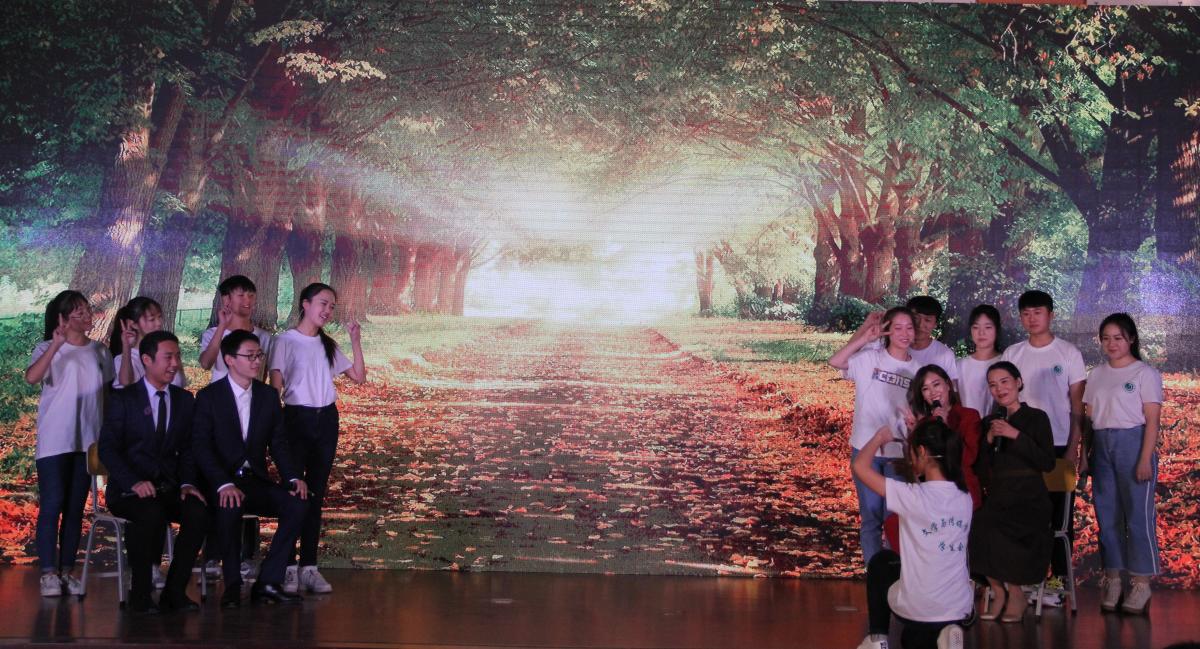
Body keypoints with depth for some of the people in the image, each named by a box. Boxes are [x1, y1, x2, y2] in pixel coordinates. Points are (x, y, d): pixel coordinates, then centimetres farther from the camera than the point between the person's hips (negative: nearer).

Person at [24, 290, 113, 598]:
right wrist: (57, 344, -30)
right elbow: (32, 377, -23)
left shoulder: (99, 351, 10)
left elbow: (108, 393, 15)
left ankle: (68, 570, 9)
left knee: (75, 507, 6)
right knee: (52, 504, -6)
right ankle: (48, 572, -4)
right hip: (54, 441, -4)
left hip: (87, 441, 4)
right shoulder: (48, 349, -3)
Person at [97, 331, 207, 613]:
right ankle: (140, 595, -20)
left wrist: (187, 484, -7)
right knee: (152, 513, -36)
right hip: (129, 489, -4)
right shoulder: (122, 399, 1)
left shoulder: (185, 400, 14)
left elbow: (188, 449, 13)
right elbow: (107, 449, -7)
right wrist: (135, 482, -23)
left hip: (169, 487, 4)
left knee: (198, 511, -28)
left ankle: (174, 591, -18)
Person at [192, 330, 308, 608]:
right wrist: (224, 485, -27)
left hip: (256, 481, 4)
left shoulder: (269, 395, 11)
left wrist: (294, 478, -9)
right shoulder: (208, 397, -2)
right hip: (221, 483, -4)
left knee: (297, 504, -22)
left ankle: (267, 582, -17)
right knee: (230, 508, -37)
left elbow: (278, 444, 9)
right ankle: (232, 585, -19)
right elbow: (201, 447, -11)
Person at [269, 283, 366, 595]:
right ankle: (288, 568, -5)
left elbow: (359, 376, 12)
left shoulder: (328, 345, 15)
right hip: (297, 417, -5)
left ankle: (309, 566, 7)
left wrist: (356, 341, 5)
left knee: (316, 493, 5)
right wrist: (276, 423, -17)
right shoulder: (285, 341, 0)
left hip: (326, 419, 5)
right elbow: (275, 385, -6)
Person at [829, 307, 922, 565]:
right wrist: (865, 337, -22)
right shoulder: (869, 357, -5)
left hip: (898, 452, 2)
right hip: (866, 449, -2)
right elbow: (835, 361, -22)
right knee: (871, 514, 8)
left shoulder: (917, 370, 4)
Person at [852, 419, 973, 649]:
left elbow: (860, 467, -15)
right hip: (960, 610, 5)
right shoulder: (965, 499, -1)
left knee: (881, 562, 27)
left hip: (918, 609, -4)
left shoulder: (913, 497, -20)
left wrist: (879, 438, 4)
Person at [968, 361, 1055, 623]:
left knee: (989, 530, -31)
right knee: (975, 527, -28)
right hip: (997, 498, 4)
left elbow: (1048, 463, -10)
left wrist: (1015, 435, -15)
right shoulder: (989, 422, 15)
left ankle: (1015, 596, -9)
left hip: (1028, 499, -4)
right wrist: (990, 439, -4)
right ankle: (998, 592, -7)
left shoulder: (1036, 418, 2)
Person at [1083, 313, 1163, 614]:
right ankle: (1112, 578, 15)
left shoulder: (1145, 373, -2)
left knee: (1138, 513, -5)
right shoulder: (1097, 374, 14)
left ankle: (1141, 583, 1)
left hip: (1132, 442, -5)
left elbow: (1152, 420, -7)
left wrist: (1145, 459, -14)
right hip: (1102, 445, 5)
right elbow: (1089, 416, 13)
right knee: (1107, 515, 7)